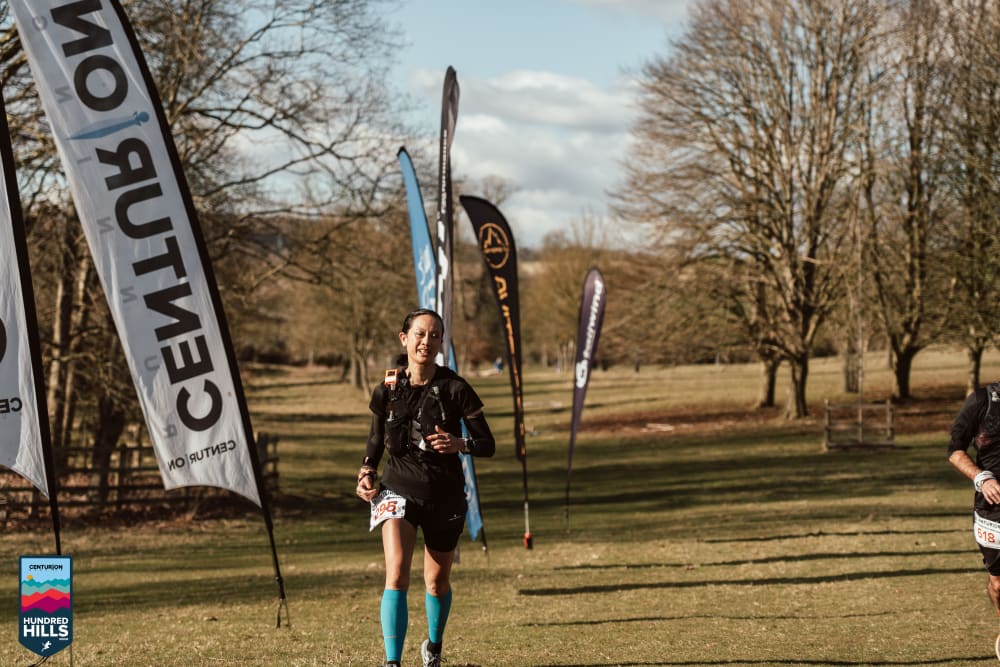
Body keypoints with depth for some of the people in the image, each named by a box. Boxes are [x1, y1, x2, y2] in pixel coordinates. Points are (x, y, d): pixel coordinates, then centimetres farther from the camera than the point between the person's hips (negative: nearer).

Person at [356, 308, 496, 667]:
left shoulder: (455, 388, -9)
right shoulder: (388, 388, -2)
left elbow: (488, 445, -7)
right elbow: (376, 439, 14)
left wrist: (460, 444, -27)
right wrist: (366, 474, -3)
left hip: (445, 498, 0)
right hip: (398, 490, 0)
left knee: (437, 582, 14)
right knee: (397, 571, -21)